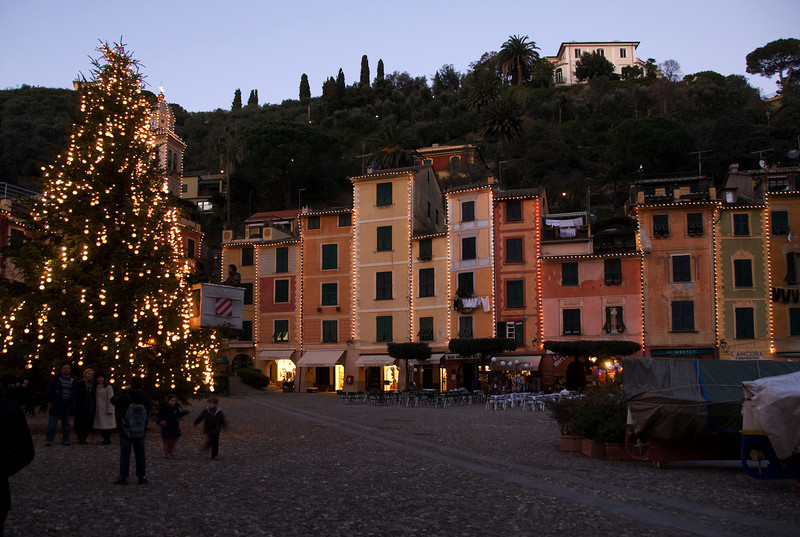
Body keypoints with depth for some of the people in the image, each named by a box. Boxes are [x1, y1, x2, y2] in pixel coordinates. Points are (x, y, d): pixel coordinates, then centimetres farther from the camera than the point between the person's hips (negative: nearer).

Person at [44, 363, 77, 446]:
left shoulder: (73, 381, 11)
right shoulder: (56, 379, 1)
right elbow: (48, 390, 2)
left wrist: (73, 404, 10)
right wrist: (49, 401, -6)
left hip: (67, 407, 3)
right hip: (56, 405, -3)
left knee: (66, 424, 9)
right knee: (52, 423, -5)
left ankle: (65, 440, 14)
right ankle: (49, 440, -4)